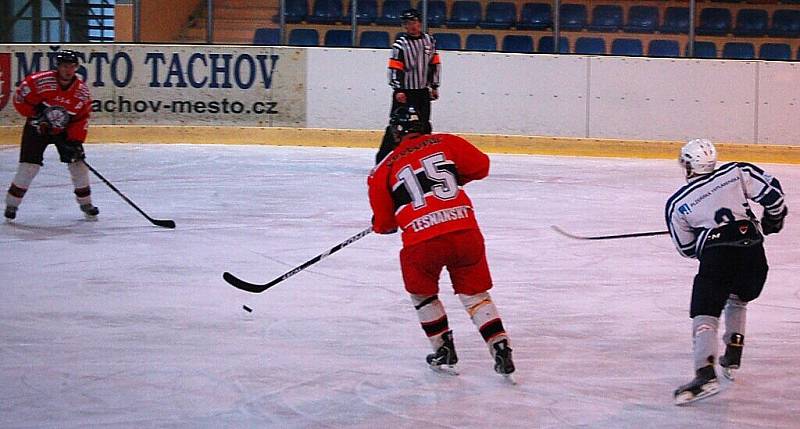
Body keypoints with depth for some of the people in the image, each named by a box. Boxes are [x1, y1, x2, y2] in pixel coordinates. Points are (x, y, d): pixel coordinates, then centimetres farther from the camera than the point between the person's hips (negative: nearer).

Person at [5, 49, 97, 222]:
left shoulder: (82, 92, -13)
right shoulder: (40, 81, -25)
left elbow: (82, 119, -7)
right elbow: (20, 98, -14)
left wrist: (76, 141, -15)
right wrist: (34, 115, -20)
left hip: (65, 130, 3)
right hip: (37, 128, -3)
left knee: (77, 161, -2)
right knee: (29, 165, -10)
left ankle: (85, 202, 16)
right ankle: (11, 203, 4)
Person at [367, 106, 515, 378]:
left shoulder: (385, 169, 13)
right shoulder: (446, 143, 12)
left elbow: (383, 224, 16)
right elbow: (480, 166, 11)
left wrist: (381, 225, 41)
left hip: (421, 242, -1)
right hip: (465, 231, 2)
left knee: (422, 293, 26)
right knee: (475, 294, 18)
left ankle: (444, 350, 24)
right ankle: (500, 348, 6)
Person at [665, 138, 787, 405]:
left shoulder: (677, 203, 12)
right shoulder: (736, 173, 11)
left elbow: (686, 248, 18)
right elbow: (771, 190, 5)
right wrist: (773, 219, 22)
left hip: (715, 256, -3)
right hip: (752, 253, 3)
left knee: (705, 313, -6)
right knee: (737, 301, 30)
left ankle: (705, 374, -28)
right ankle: (732, 359, 28)